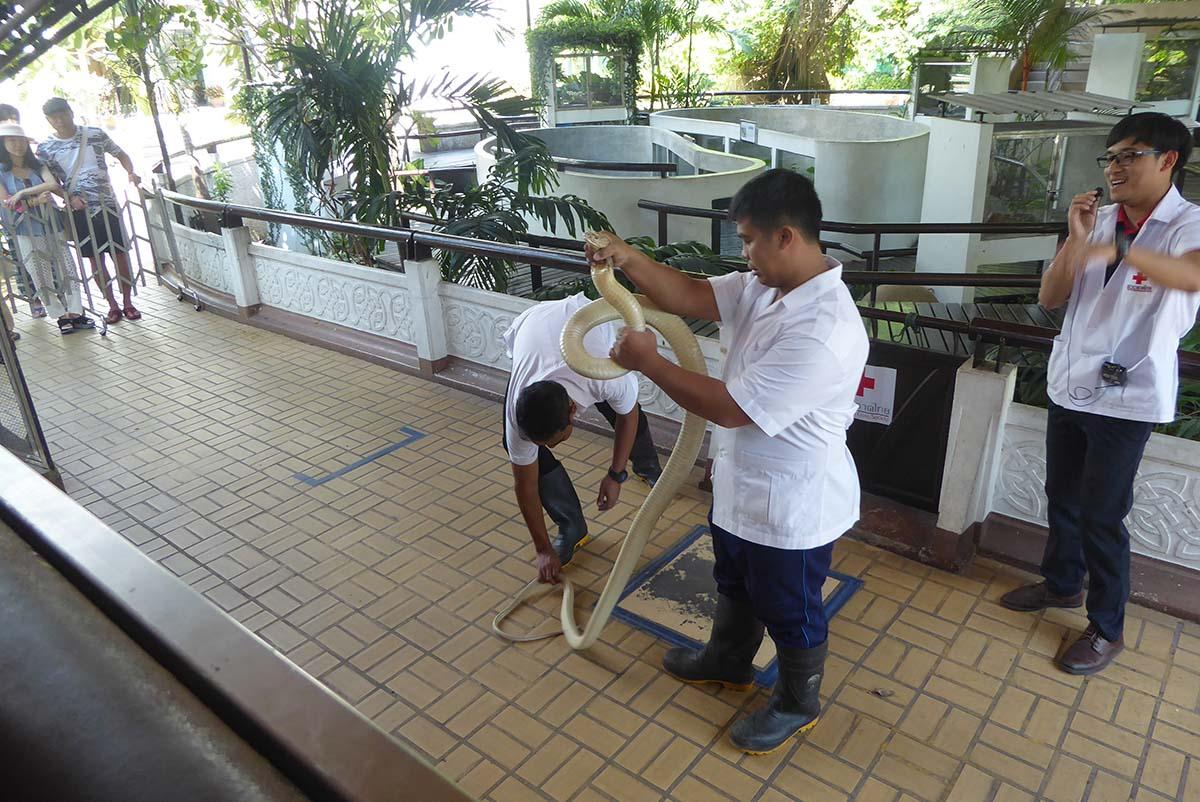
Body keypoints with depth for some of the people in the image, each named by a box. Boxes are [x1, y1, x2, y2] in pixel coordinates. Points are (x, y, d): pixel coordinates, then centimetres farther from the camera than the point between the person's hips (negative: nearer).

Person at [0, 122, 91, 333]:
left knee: (66, 271, 2)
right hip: (26, 233, -3)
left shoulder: (37, 166, 10)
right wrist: (35, 200, -20)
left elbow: (53, 184, -10)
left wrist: (22, 193, -17)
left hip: (52, 227, 3)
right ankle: (62, 316, 10)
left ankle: (75, 313, 8)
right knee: (42, 278, 1)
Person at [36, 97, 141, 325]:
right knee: (95, 258, 4)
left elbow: (120, 154, 13)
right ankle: (113, 305, 13)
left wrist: (131, 172, -6)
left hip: (107, 203, 0)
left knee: (120, 253, 0)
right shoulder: (45, 148, 1)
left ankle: (127, 303, 11)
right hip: (78, 210, 0)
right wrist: (70, 197, -13)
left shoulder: (95, 134, 1)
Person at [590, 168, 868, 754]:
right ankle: (728, 661, 56)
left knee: (791, 612, 17)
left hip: (791, 507, -9)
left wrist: (647, 361, -24)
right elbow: (693, 297, -1)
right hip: (741, 487, 9)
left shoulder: (822, 332, -35)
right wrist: (629, 260, -18)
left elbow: (730, 408, -32)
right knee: (735, 585, 30)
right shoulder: (766, 286, -5)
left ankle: (798, 703, 43)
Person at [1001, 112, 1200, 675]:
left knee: (1101, 515, 1)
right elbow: (1050, 298, 2)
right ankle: (1062, 583, 42)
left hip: (1125, 399, -6)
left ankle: (1106, 628, 20)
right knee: (1062, 497, 20)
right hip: (1070, 386, 6)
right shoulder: (1100, 221, 4)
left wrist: (1119, 250, -52)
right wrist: (1077, 239, -11)